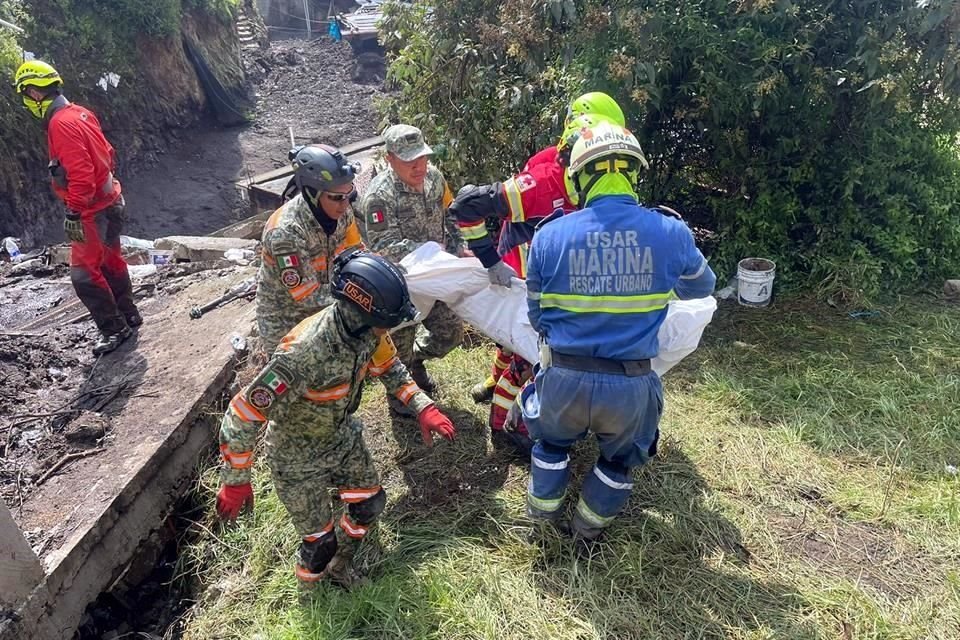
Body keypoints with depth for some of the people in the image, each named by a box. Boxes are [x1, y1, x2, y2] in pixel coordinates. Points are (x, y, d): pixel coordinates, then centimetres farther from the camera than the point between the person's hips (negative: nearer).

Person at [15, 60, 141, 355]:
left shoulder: (61, 123, -21)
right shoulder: (80, 113, 7)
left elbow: (80, 173, -27)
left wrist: (74, 212, -22)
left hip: (93, 210, -10)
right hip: (110, 200, 10)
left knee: (84, 273, -3)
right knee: (110, 260, 20)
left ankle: (114, 329, 4)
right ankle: (128, 314, 32)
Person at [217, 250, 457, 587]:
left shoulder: (364, 329, -22)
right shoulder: (304, 354, -43)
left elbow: (389, 367, 1)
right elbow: (241, 417, -34)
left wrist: (424, 407, -10)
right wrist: (235, 483, -23)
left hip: (343, 437, 6)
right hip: (300, 459, -6)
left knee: (371, 502, 18)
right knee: (320, 539, 9)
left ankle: (339, 566, 48)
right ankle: (311, 584, 45)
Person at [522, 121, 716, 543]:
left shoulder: (549, 236, -8)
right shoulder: (672, 234, -8)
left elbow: (537, 317, 3)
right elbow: (702, 286, 13)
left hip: (562, 379, 1)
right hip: (629, 386, 0)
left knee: (552, 444, 32)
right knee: (619, 460, 31)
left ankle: (543, 514, 51)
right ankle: (589, 527, 48)